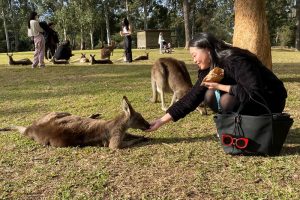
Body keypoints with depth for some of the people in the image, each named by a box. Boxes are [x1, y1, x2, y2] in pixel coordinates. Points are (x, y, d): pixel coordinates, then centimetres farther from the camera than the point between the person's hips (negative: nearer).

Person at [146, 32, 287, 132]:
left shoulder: (236, 61, -27)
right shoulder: (208, 70, -4)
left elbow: (255, 92, -33)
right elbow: (190, 99, -5)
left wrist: (220, 86, -29)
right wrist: (162, 121, -9)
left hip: (270, 101, -7)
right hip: (245, 100, 7)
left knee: (227, 100, -30)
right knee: (209, 96, -12)